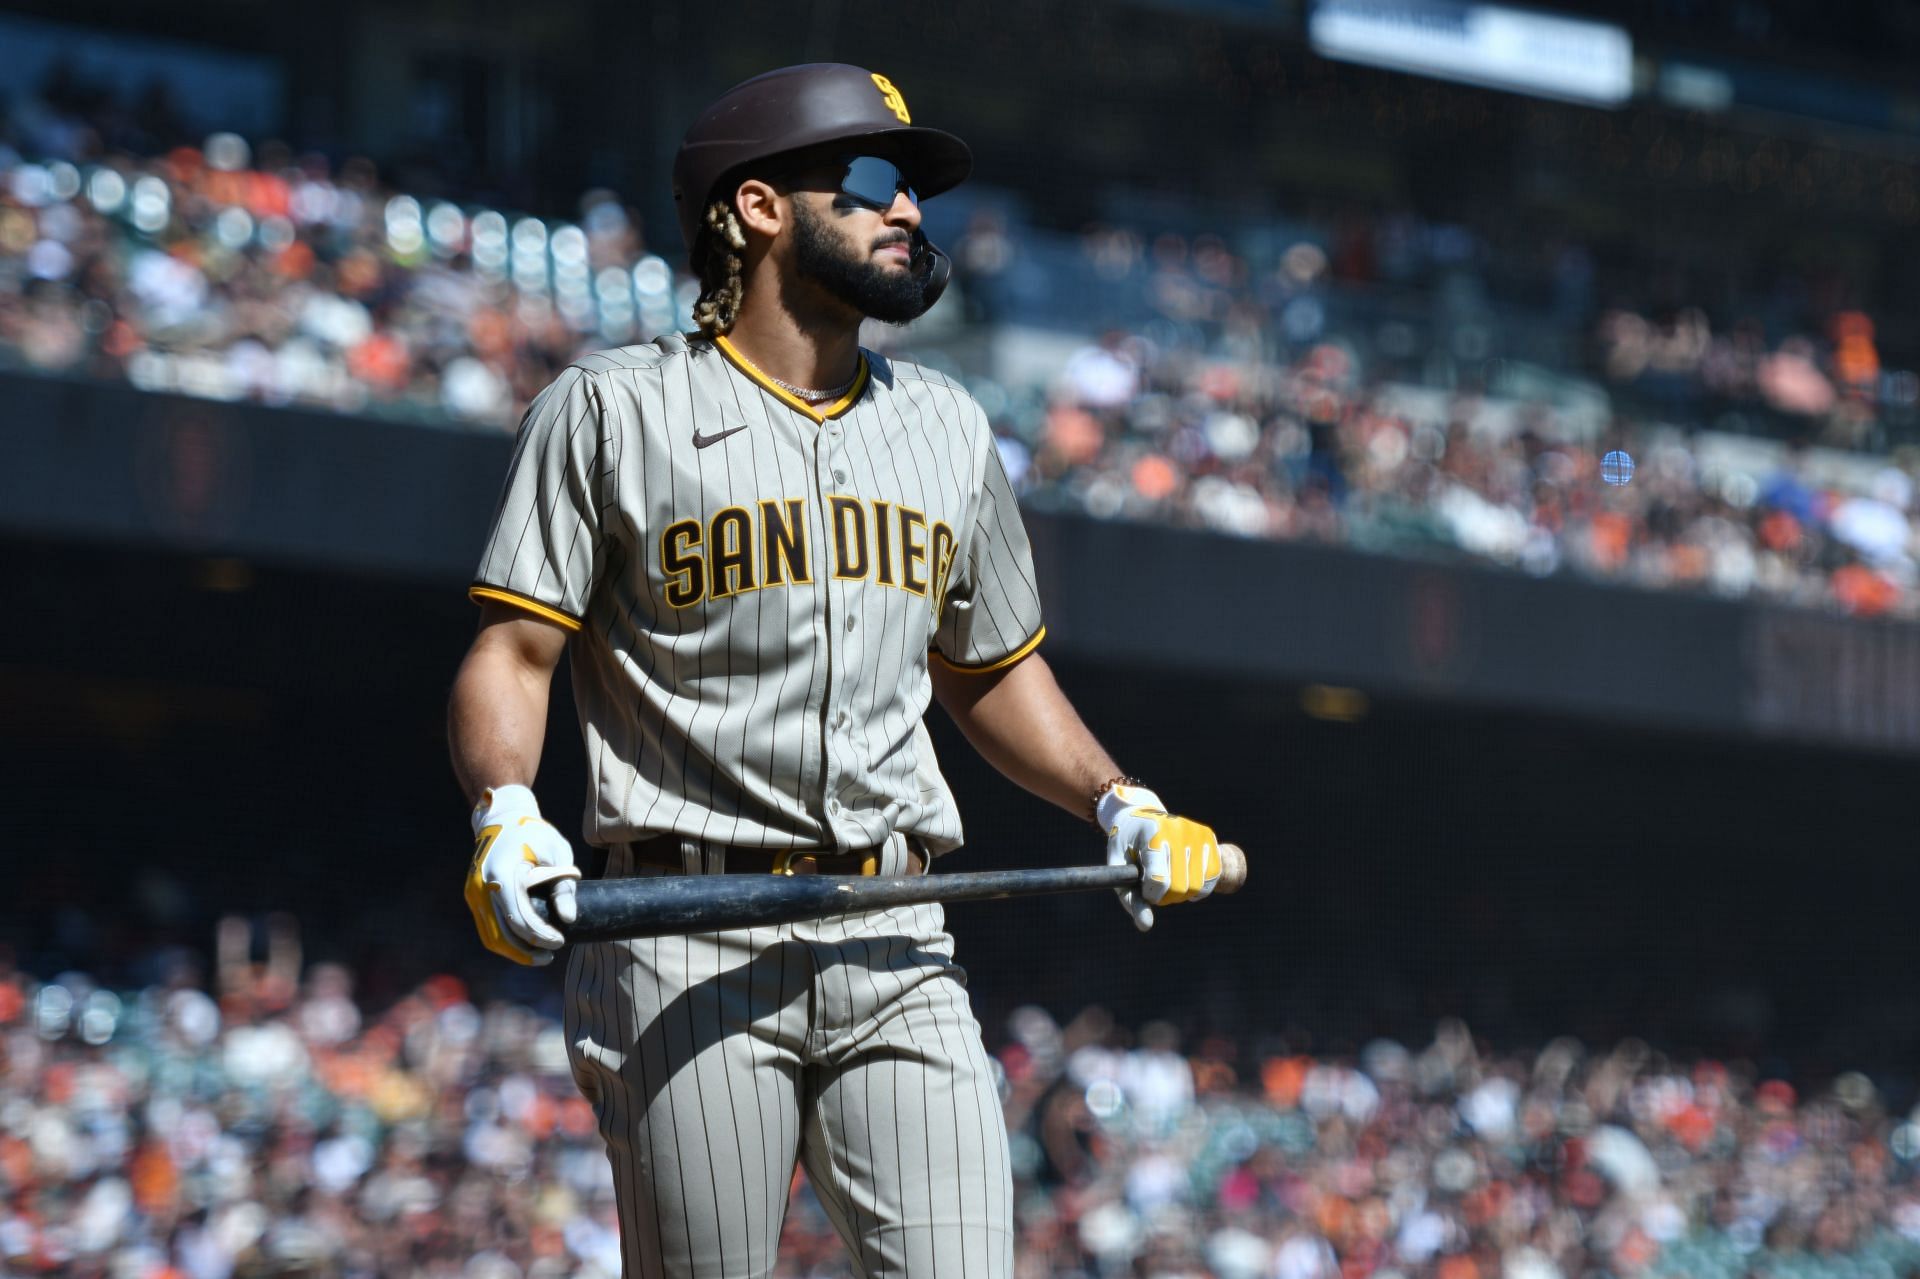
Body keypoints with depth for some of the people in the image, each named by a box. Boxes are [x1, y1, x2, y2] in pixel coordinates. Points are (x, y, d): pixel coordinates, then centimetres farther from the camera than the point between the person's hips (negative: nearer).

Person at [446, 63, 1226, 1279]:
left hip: (898, 952, 4)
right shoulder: (614, 408, 2)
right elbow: (513, 652, -2)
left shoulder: (946, 428, 18)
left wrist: (1119, 804, 13)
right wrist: (506, 812, -21)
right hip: (689, 952, -4)